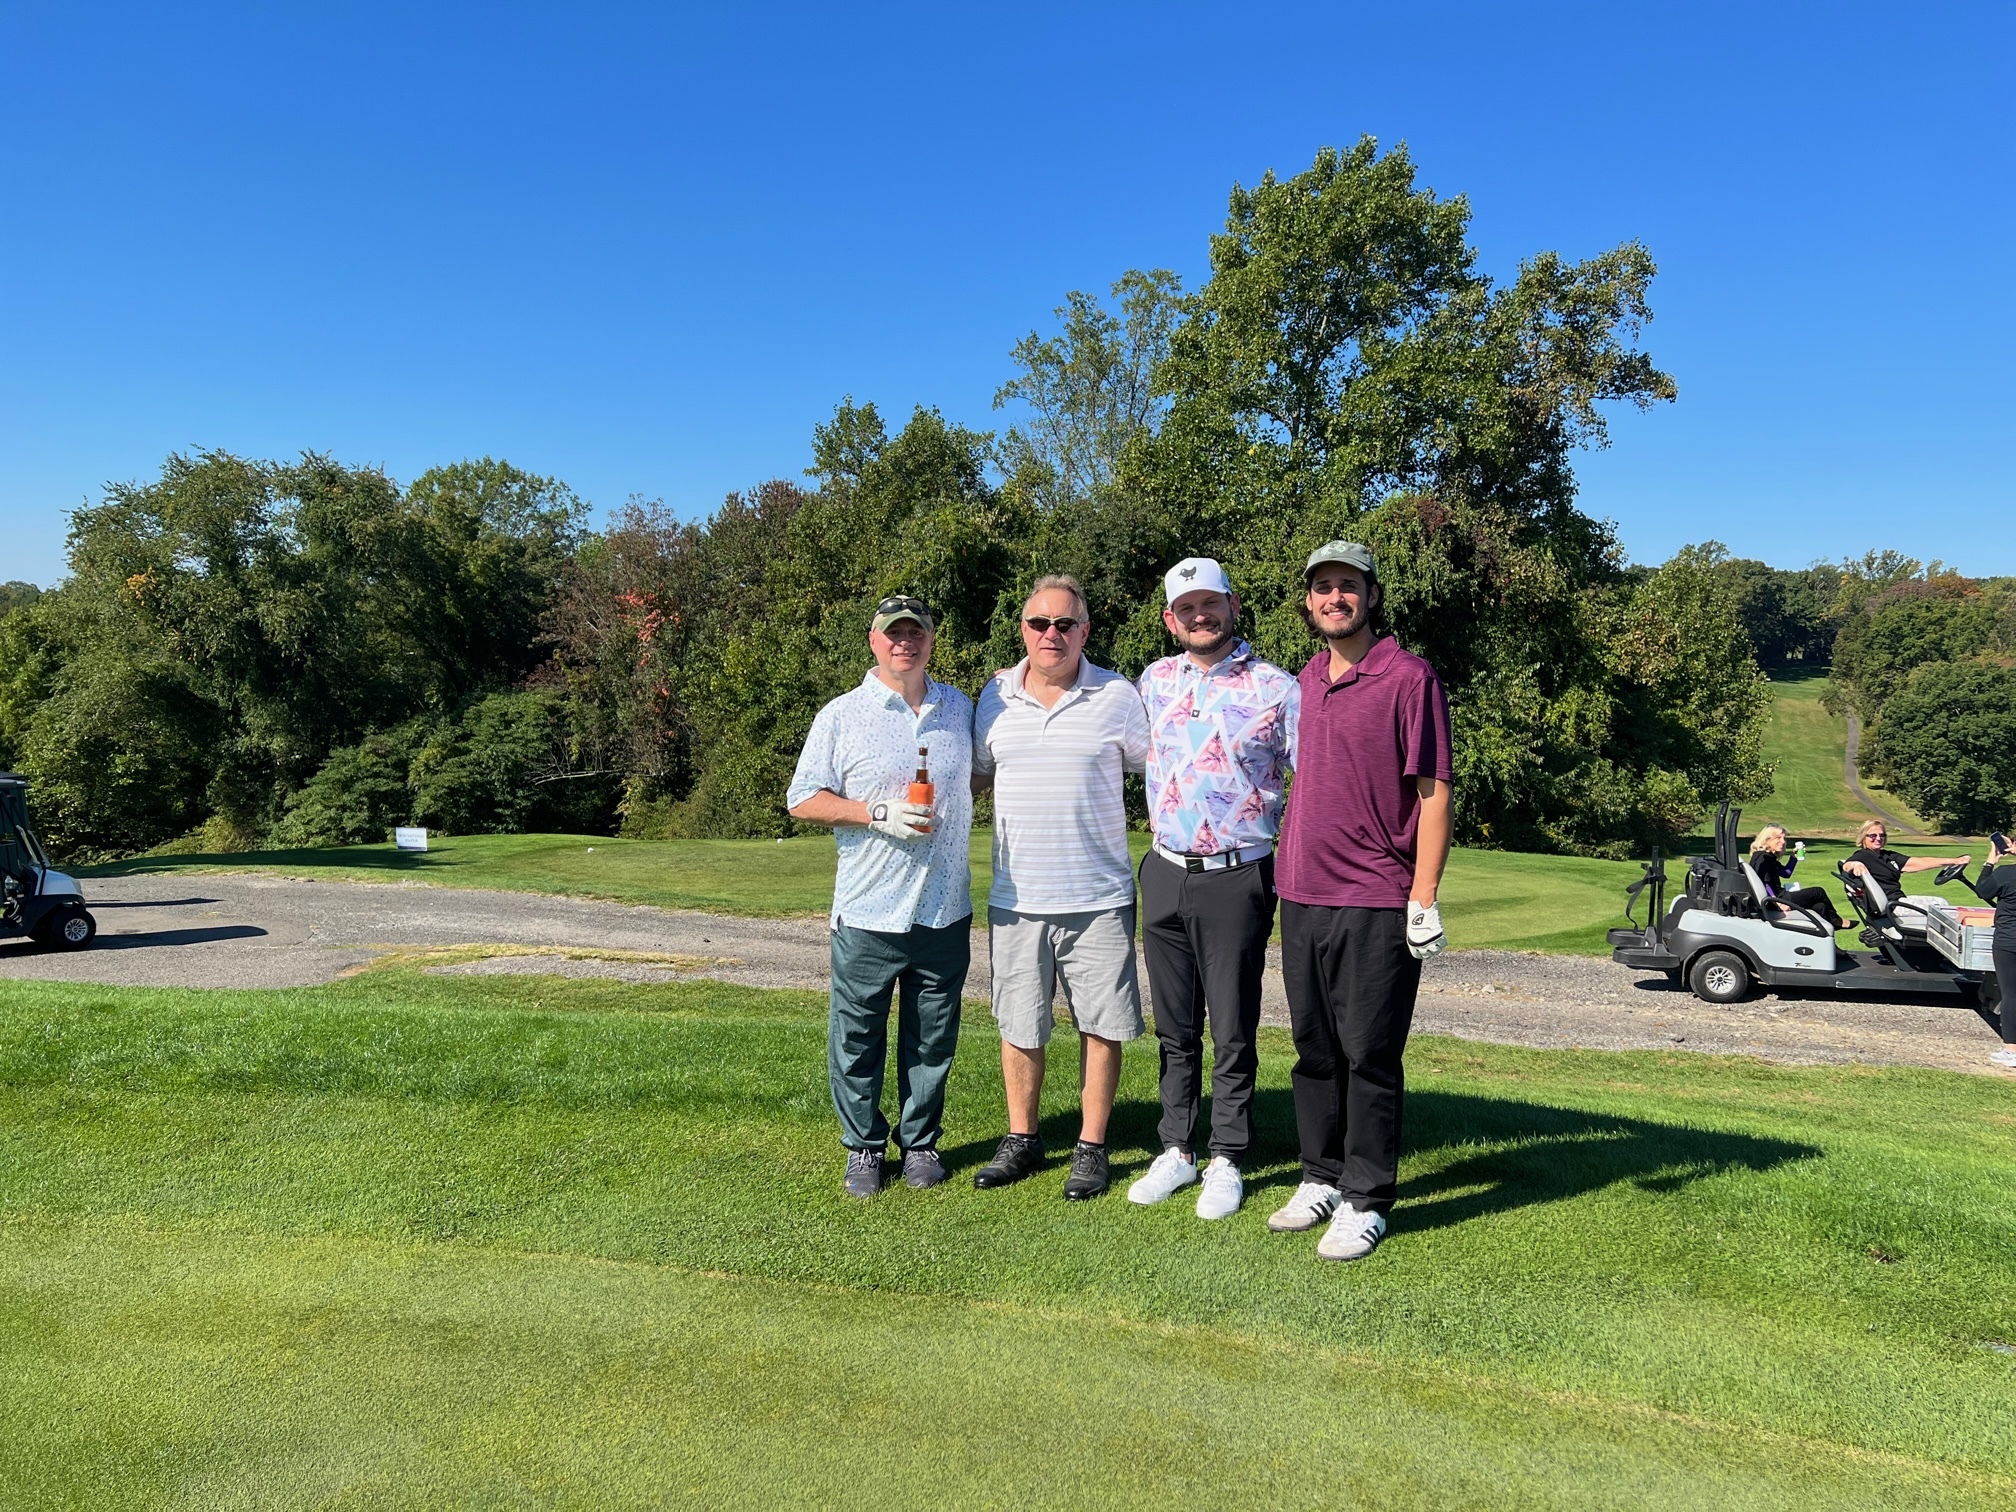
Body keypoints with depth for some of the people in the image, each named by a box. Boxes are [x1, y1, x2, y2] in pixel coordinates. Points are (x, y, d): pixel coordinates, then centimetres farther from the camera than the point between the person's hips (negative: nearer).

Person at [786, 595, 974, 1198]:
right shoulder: (842, 716, -2)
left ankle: (921, 1143, 29)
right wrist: (878, 814, -14)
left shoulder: (959, 708, 11)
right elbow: (803, 799, -4)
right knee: (857, 1037, 6)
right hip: (867, 915, -3)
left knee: (933, 1039, 12)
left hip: (946, 911, 3)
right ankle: (864, 1148, 23)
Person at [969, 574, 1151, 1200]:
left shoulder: (1116, 695, -2)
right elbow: (978, 774, 18)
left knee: (1101, 1025, 5)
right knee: (1018, 1028, 12)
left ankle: (1091, 1148, 22)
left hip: (1099, 896, -2)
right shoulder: (995, 696, 6)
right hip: (1015, 897, 3)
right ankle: (1022, 1140, 29)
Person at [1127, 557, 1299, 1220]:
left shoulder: (1277, 688, -5)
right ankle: (1176, 1151, 27)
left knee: (1233, 1034, 5)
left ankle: (1226, 1162, 20)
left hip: (1236, 880, -4)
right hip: (1164, 875, 4)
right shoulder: (1154, 680, 7)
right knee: (1175, 1029, 13)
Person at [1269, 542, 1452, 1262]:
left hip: (1376, 903, -6)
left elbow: (1433, 790, -9)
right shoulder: (1304, 682, 14)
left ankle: (1364, 1199, 13)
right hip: (1301, 897, 6)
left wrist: (1424, 897, -14)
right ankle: (1321, 1176, 28)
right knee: (1314, 1048, 14)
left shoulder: (1409, 677, -6)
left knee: (1369, 1055, 1)